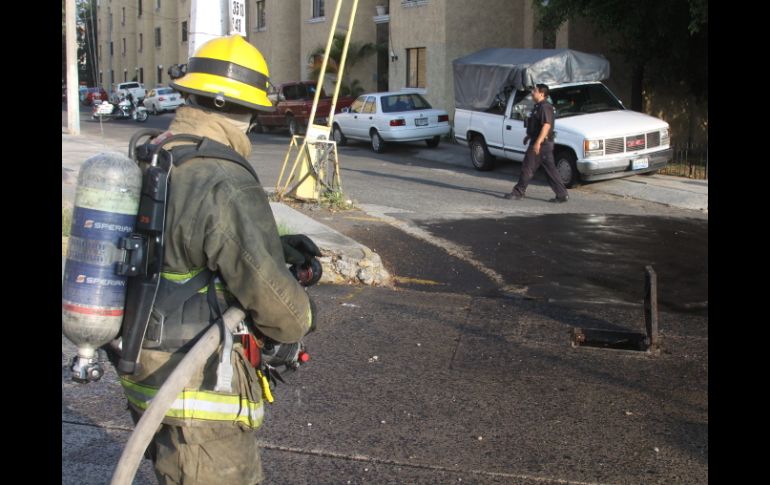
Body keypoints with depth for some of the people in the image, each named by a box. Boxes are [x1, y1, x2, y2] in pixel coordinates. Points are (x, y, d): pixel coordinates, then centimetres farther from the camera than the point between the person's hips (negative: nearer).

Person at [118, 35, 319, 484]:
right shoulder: (228, 186, -24)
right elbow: (273, 300, -21)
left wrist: (275, 244, 8)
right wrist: (304, 317, 1)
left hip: (144, 374, 9)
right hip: (199, 396, -9)